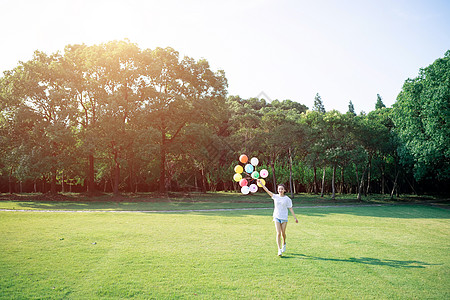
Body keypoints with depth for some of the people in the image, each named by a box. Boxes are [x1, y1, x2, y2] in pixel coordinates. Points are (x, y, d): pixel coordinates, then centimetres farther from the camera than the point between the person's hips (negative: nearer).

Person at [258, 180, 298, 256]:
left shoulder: (287, 199, -4)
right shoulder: (275, 196, 0)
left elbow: (291, 209, 0)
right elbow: (267, 190, -7)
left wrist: (295, 217, -2)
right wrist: (260, 183, -15)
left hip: (284, 218, 0)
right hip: (277, 217, 0)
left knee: (283, 233, 9)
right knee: (278, 233, -9)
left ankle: (284, 243, 41)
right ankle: (279, 250, -5)